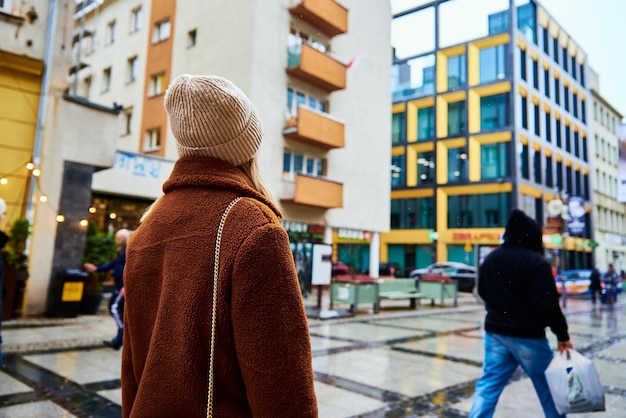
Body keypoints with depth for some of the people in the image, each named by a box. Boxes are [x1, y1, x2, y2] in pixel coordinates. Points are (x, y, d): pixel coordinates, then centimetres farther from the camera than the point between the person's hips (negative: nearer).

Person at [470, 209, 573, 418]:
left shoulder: (490, 259, 6)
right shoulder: (536, 262, -14)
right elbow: (548, 304, -18)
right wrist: (562, 335, -9)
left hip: (495, 332, 5)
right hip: (528, 335, -5)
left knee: (488, 384, 8)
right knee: (547, 386, 14)